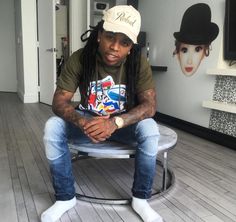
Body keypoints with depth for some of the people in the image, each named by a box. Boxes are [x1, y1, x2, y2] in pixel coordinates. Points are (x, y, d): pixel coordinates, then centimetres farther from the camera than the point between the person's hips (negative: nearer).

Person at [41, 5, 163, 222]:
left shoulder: (139, 63, -19)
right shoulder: (79, 59, -17)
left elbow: (150, 104, -23)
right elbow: (60, 101, -18)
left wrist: (115, 123, -40)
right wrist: (82, 122, -40)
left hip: (125, 123, 0)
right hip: (89, 120, 1)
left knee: (150, 128, -32)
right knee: (53, 126, -25)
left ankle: (140, 199, -10)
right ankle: (65, 197, -6)